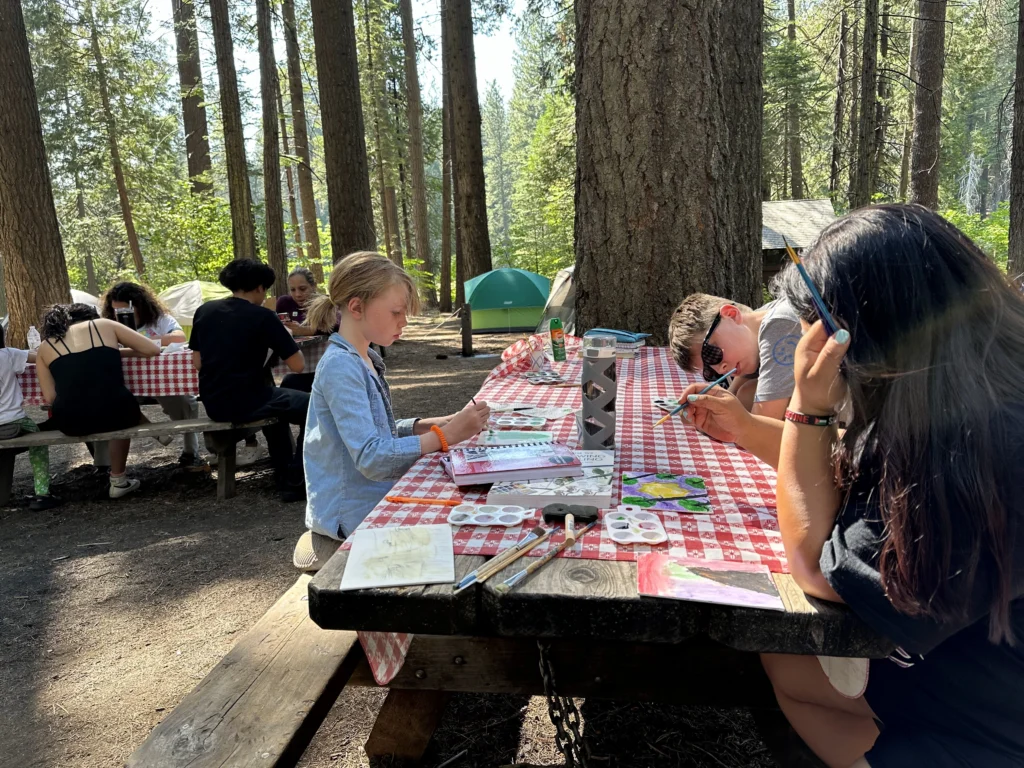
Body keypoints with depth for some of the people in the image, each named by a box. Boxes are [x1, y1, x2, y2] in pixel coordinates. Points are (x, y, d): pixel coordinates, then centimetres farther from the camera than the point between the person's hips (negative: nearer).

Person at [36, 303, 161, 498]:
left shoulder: (44, 348, 13)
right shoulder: (104, 325, 10)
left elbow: (50, 397, 6)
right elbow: (154, 349, 10)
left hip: (71, 422, 2)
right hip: (113, 412, -2)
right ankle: (118, 480, 42)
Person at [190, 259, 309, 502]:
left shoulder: (204, 311, 6)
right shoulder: (262, 316, -11)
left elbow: (197, 362, 12)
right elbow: (298, 365, -12)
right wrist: (281, 339, 8)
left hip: (213, 404, 7)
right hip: (246, 402, -7)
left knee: (276, 401, 33)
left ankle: (284, 477, 34)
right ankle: (294, 482, 7)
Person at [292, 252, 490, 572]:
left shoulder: (365, 360, 8)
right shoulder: (340, 366, -21)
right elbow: (370, 457, -27)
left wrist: (428, 425, -1)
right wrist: (445, 435, -28)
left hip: (376, 498, 9)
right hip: (353, 516, -9)